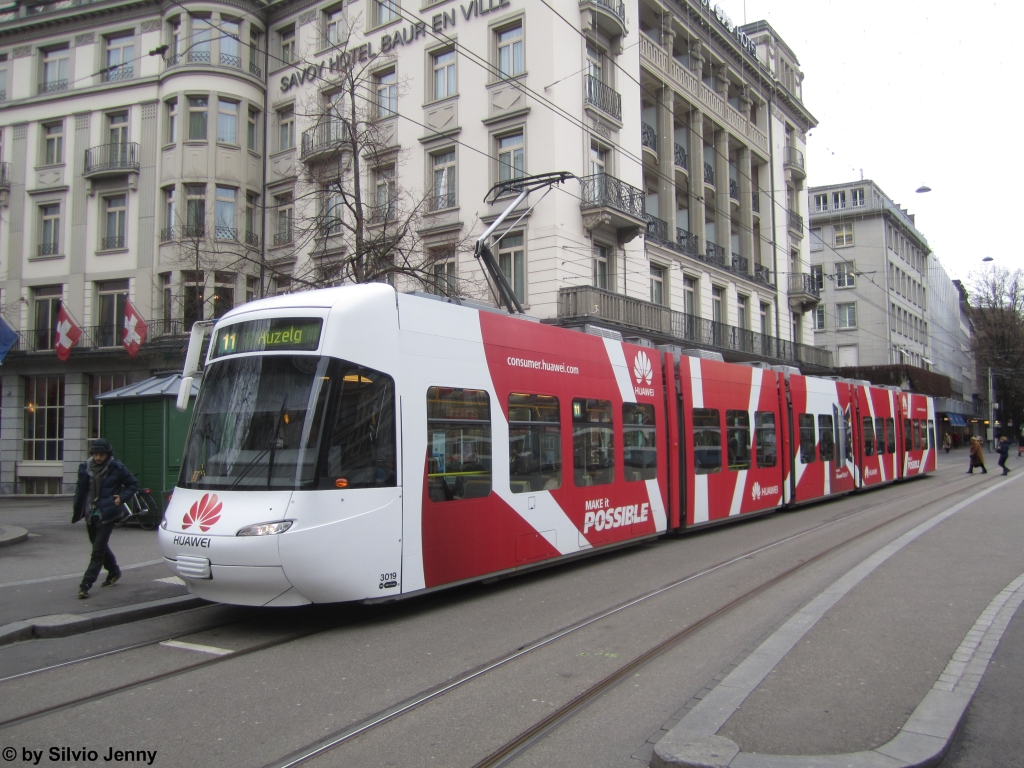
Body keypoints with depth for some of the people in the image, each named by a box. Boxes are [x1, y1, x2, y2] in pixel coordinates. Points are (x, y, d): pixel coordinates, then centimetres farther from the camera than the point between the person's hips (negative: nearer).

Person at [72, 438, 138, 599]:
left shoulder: (116, 468, -10)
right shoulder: (85, 468, 2)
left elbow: (133, 484, 0)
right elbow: (80, 490, 10)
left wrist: (122, 497, -14)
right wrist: (77, 512, 7)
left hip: (107, 514, -6)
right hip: (91, 513, 6)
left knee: (98, 550, -7)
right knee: (100, 546, 19)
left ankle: (86, 584, -6)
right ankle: (114, 572, 39)